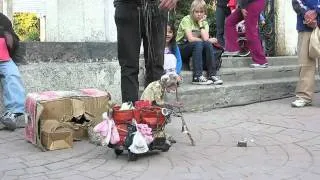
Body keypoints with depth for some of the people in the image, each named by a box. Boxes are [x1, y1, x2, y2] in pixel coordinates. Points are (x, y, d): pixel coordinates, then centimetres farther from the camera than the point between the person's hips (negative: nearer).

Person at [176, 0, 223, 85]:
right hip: (181, 49, -5)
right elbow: (191, 39, -23)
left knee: (208, 45, -25)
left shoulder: (204, 22, 4)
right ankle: (197, 77, -38)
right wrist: (209, 40, -14)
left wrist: (200, 23, -13)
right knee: (198, 44, -33)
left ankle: (212, 75, -24)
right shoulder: (186, 20, -12)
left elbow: (206, 38, -15)